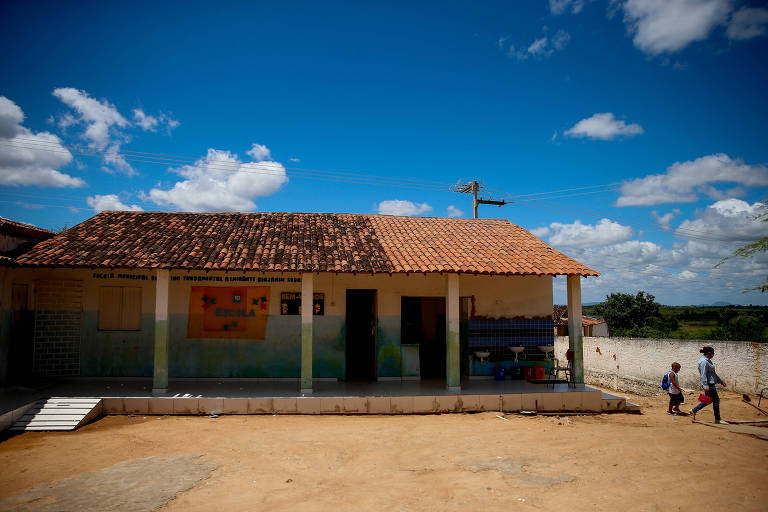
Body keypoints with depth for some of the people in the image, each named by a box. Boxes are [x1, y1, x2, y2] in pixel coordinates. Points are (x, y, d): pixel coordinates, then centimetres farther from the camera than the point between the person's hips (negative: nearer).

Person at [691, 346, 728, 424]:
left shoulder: (707, 360, 14)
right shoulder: (704, 361, -18)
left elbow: (713, 373, 22)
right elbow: (703, 375, -22)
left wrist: (720, 381, 23)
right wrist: (706, 386, -24)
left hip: (711, 383, 10)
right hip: (709, 384, -10)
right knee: (716, 400, -1)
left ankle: (694, 410, 19)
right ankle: (717, 419, 10)